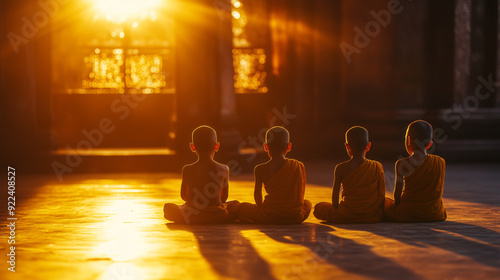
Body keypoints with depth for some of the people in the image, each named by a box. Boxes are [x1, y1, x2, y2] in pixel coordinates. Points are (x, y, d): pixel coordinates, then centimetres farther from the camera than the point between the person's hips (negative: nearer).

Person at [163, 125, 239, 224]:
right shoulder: (224, 169, -4)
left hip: (191, 216, 0)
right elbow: (224, 197, 8)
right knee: (236, 204, 29)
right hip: (217, 216, 0)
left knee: (167, 206, 26)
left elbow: (184, 196, 8)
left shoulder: (187, 170, -5)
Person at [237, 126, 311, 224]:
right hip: (295, 218, -1)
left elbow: (257, 193, 8)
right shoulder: (299, 166, 2)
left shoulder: (260, 169, -1)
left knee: (241, 208, 24)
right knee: (308, 203, 35)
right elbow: (300, 194, 11)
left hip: (270, 216, 1)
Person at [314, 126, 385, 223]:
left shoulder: (341, 169, -11)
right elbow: (382, 194, -4)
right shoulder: (377, 167, -7)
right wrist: (380, 214, 8)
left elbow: (335, 194, -7)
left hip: (346, 216, 0)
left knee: (318, 207, 23)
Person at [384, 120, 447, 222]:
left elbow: (397, 193, -5)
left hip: (407, 214, -4)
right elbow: (439, 192, 8)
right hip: (435, 215, 4)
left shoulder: (402, 164, -11)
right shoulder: (441, 162, 0)